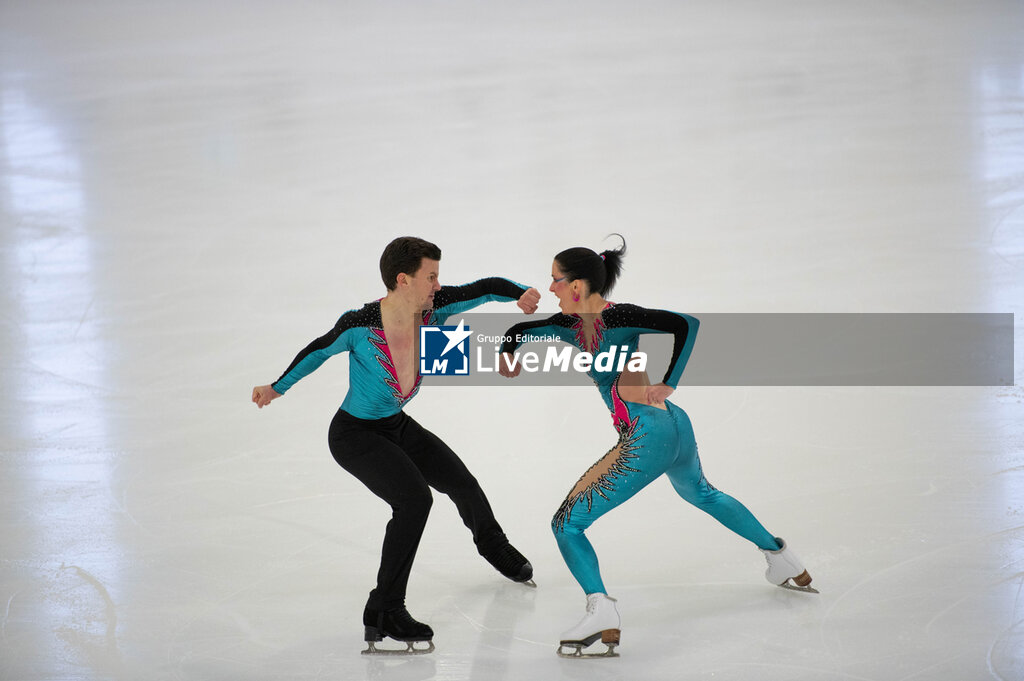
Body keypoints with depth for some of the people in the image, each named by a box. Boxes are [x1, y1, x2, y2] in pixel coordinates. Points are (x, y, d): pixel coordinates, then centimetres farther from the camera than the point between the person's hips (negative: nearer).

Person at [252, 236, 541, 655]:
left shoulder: (431, 308, -18)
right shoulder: (360, 325, -30)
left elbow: (485, 288, -7)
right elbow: (320, 350, -11)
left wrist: (522, 294, -28)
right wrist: (277, 388, 3)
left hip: (397, 427, 7)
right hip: (354, 435, -7)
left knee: (463, 485, 21)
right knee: (415, 498, -28)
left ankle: (494, 547, 56)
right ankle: (383, 613, -22)